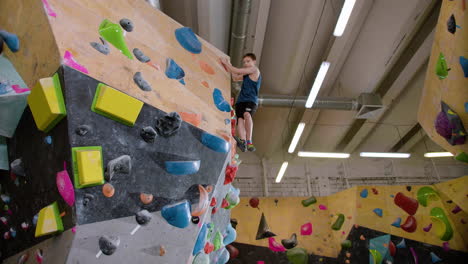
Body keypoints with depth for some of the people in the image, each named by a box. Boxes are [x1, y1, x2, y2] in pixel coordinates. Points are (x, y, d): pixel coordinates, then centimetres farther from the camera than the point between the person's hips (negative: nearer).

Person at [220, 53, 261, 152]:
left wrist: (226, 63, 10)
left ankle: (248, 141, -39)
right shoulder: (246, 74, 28)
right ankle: (243, 142, -36)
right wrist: (229, 66, 30)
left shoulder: (254, 69, 5)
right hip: (241, 100, 7)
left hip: (251, 100, -7)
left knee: (247, 114, -34)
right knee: (240, 119, -18)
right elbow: (235, 78, 37)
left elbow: (237, 71, -1)